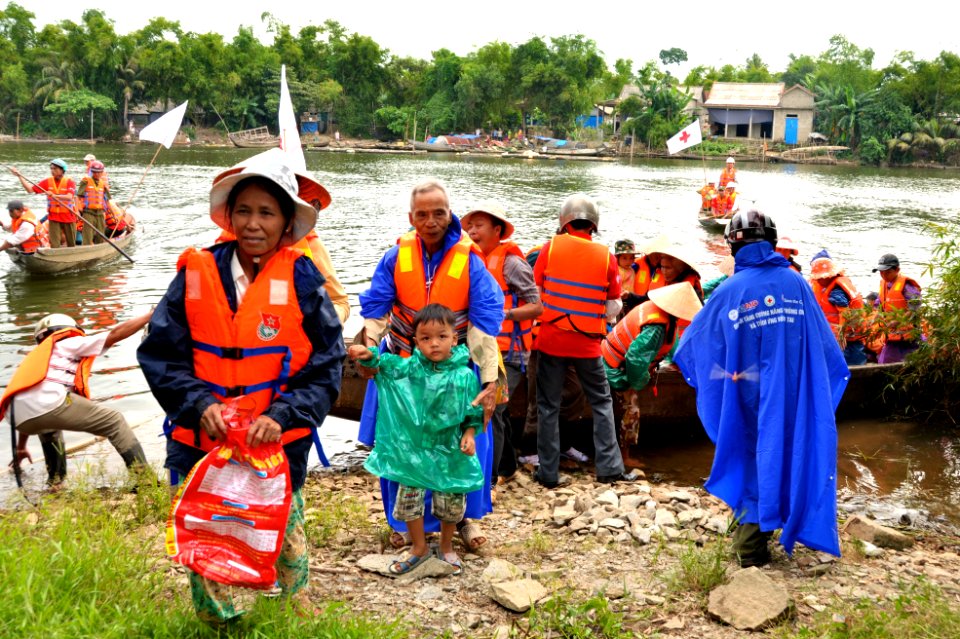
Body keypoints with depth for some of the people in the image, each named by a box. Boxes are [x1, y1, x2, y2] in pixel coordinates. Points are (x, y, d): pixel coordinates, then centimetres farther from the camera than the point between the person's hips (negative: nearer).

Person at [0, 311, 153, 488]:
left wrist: (21, 447, 48)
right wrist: (150, 315, 20)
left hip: (21, 420, 8)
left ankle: (55, 485, 34)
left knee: (49, 427, 41)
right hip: (50, 404, -7)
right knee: (114, 421, 2)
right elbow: (116, 334, 12)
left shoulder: (36, 358, 38)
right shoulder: (69, 344, 20)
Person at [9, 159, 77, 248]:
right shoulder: (47, 182, 4)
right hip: (53, 217, 2)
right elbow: (30, 189, 2)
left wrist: (54, 196, -35)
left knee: (71, 244, 9)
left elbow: (69, 197, -22)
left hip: (68, 217, -2)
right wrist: (19, 176, -3)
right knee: (54, 245, -3)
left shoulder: (69, 182, -7)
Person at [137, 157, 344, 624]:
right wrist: (199, 405, -16)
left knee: (286, 542, 16)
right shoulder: (196, 273, -5)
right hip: (202, 443, 1)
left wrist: (282, 416, -18)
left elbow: (326, 368, -5)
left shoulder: (302, 281, -7)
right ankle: (213, 624, 38)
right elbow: (160, 354, -2)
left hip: (280, 446, -1)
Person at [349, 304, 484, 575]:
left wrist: (469, 434, -12)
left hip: (448, 451, -1)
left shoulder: (464, 376, -10)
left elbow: (473, 412, -1)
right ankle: (419, 547, 32)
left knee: (451, 502, 12)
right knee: (409, 499, 9)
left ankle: (446, 548, 37)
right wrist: (369, 355, -26)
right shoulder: (410, 368, -7)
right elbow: (384, 363, -5)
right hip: (412, 449, 1)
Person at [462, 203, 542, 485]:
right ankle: (507, 467, 34)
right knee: (498, 411, 18)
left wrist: (503, 314, -25)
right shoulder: (481, 260, 10)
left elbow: (537, 307, -14)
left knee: (490, 411, -14)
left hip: (509, 353, -8)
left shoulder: (511, 262, -13)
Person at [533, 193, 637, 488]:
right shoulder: (606, 256, -4)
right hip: (587, 343, 0)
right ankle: (609, 468, 15)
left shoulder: (551, 248, -6)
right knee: (601, 403, 15)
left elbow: (534, 294, -2)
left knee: (549, 406, 9)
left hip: (551, 339, 0)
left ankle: (548, 473, 13)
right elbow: (613, 309, 1)